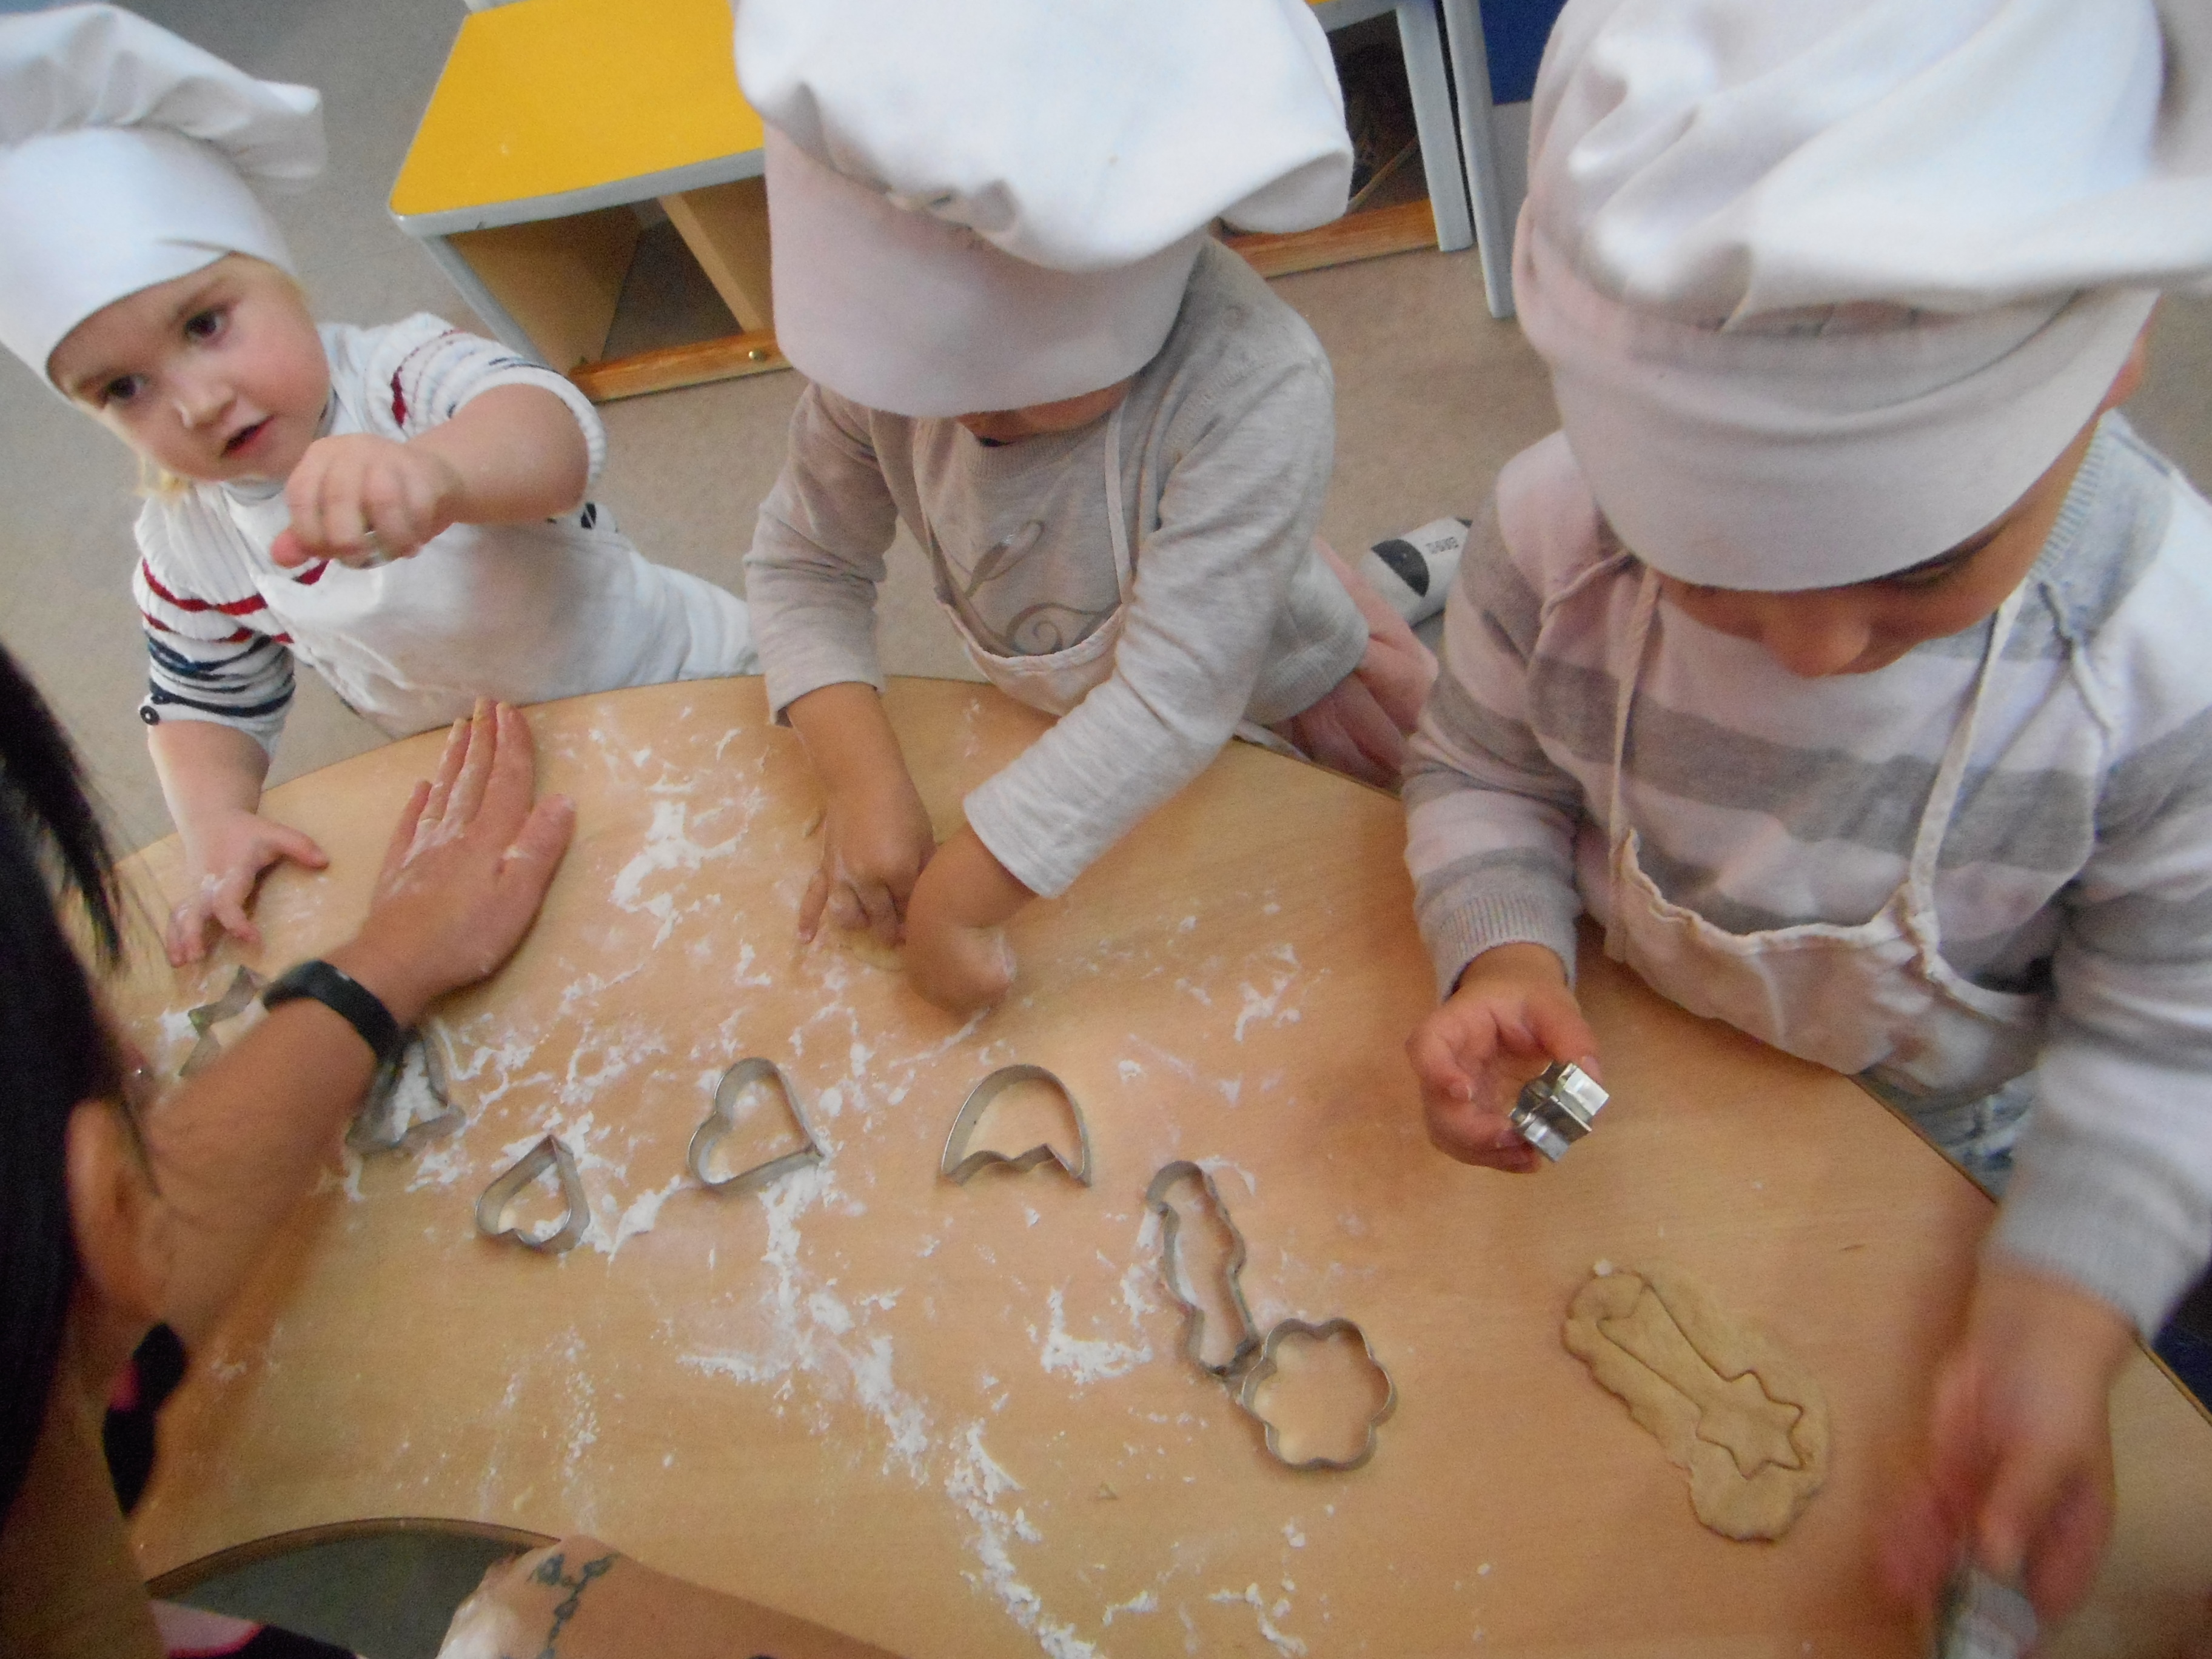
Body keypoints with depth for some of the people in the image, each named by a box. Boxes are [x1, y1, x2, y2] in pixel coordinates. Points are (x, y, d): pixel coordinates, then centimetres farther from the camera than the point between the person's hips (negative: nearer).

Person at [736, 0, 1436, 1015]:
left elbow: (1171, 704, -41)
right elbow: (803, 561, -13)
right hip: (1072, 726, 4)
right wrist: (861, 779, -27)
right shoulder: (881, 343, -25)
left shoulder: (1253, 392, -40)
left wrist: (950, 904, -38)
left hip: (1271, 703, -4)